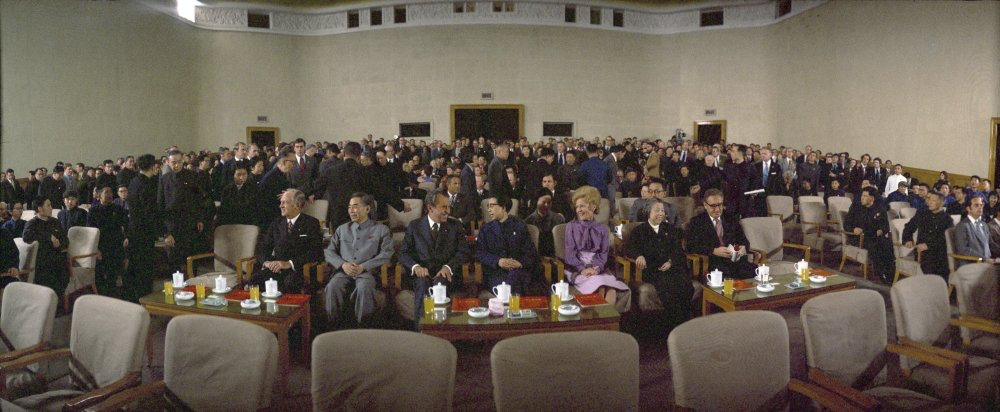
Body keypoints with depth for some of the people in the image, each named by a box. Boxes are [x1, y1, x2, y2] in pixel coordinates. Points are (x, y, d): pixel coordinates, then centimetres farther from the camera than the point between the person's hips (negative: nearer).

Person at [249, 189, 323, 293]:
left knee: (289, 284, -36)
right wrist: (266, 261, -5)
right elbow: (263, 246, 17)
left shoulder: (311, 223, 4)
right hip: (276, 268, 4)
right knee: (254, 280, -25)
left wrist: (290, 263, -17)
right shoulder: (276, 223, 20)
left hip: (298, 269, -4)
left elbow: (315, 252, -7)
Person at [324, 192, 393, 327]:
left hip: (367, 271, -2)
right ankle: (334, 326, -20)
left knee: (364, 288, -37)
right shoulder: (342, 229, 24)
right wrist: (343, 264, -5)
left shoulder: (381, 230, 13)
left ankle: (363, 326, -24)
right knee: (332, 287, -31)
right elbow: (329, 251, 17)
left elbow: (386, 254, 1)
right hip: (344, 271, 3)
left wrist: (363, 266, -12)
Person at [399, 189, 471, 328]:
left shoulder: (455, 226, 14)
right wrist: (415, 266, -15)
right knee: (423, 284, -34)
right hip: (422, 274, 0)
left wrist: (448, 267, -16)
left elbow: (464, 252, 4)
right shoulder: (414, 226, 13)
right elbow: (403, 253, 7)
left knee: (440, 282, -34)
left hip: (446, 274, 0)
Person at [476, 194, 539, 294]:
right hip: (495, 271, -1)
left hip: (519, 269, 1)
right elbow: (480, 253, 5)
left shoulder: (520, 226, 12)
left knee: (513, 276, -34)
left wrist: (521, 263, -14)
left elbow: (531, 252, 7)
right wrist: (498, 261, -13)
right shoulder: (485, 229, 15)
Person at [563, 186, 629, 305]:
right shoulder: (571, 226, 9)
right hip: (577, 268, -2)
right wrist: (583, 269, -17)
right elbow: (570, 253, 1)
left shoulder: (602, 228, 14)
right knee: (600, 289, -32)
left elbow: (604, 252, 6)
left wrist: (596, 268, -15)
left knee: (611, 291, -30)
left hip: (598, 268, 2)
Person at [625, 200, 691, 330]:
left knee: (686, 284, -30)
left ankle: (684, 322, -20)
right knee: (666, 285, -35)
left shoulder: (670, 229, 25)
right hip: (652, 269, -2)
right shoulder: (639, 231, 18)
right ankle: (674, 323, -26)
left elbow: (678, 249, 14)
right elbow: (628, 248, 5)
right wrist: (639, 255, -17)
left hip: (672, 266, 3)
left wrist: (671, 262, -6)